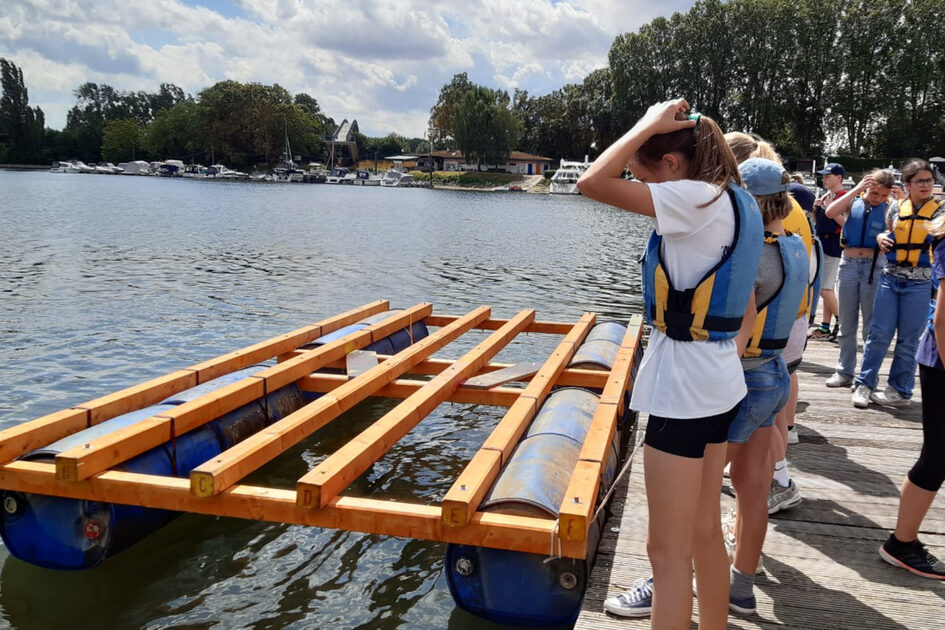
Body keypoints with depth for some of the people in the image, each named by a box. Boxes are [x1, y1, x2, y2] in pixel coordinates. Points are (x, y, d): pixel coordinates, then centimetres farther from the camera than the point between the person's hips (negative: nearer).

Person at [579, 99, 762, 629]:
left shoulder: (697, 200, -17)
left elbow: (594, 183, -23)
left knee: (669, 550, 1)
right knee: (704, 533, 21)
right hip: (721, 381, 10)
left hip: (683, 386, -10)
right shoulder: (740, 203, 10)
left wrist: (650, 124, -11)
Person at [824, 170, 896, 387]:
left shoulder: (888, 209, 1)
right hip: (848, 264, 2)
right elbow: (830, 212, -14)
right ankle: (844, 372, 21)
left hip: (874, 267, -2)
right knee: (846, 325, 10)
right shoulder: (852, 202, 5)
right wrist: (857, 190, -15)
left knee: (871, 327, 4)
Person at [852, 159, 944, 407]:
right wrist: (880, 238, 2)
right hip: (890, 278, 2)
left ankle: (900, 391, 18)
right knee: (879, 333, 0)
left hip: (919, 283, -2)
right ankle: (864, 384, 11)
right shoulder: (896, 208, 6)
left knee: (907, 340, 6)